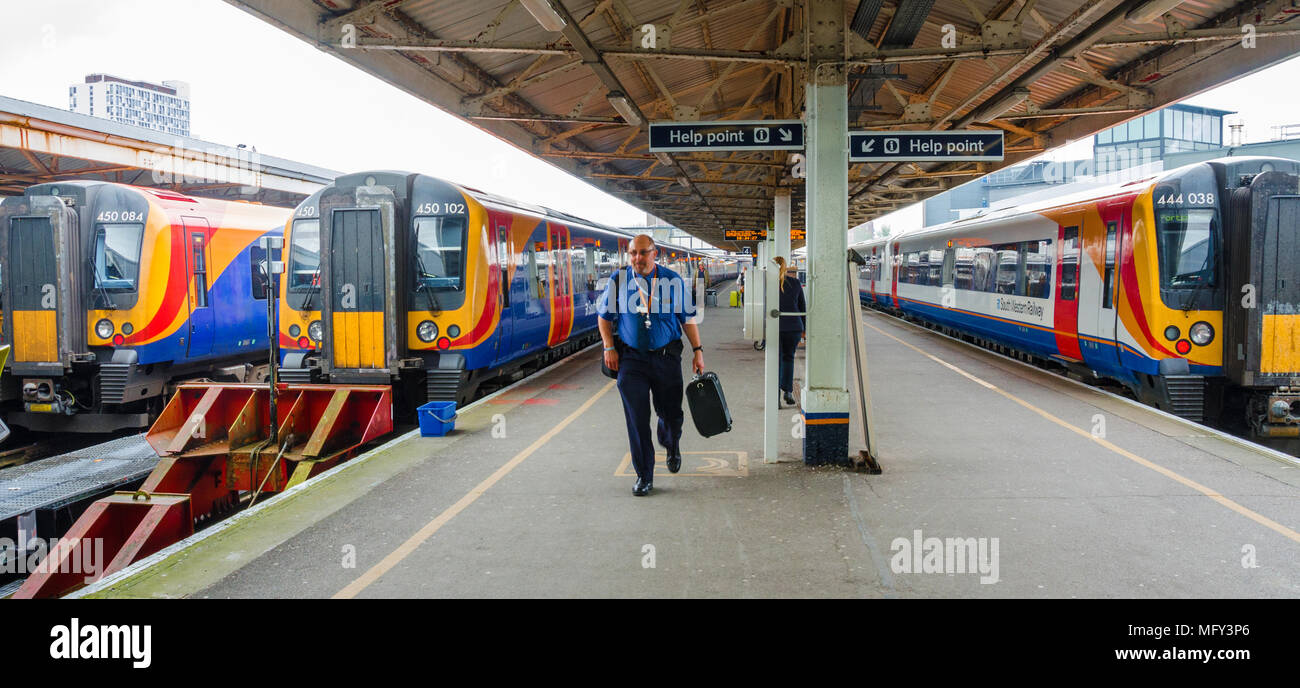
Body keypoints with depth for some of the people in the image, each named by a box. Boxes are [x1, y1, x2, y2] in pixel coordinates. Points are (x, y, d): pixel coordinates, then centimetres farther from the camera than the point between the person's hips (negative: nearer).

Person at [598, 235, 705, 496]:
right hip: (631, 358, 0)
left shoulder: (673, 281, -1)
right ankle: (644, 476, 7)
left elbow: (688, 318, 6)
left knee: (671, 413, 10)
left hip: (666, 357, 1)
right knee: (637, 418, -4)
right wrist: (609, 347, 0)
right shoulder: (618, 281, -1)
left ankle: (671, 445, 46)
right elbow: (605, 316, 10)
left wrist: (698, 350, 1)